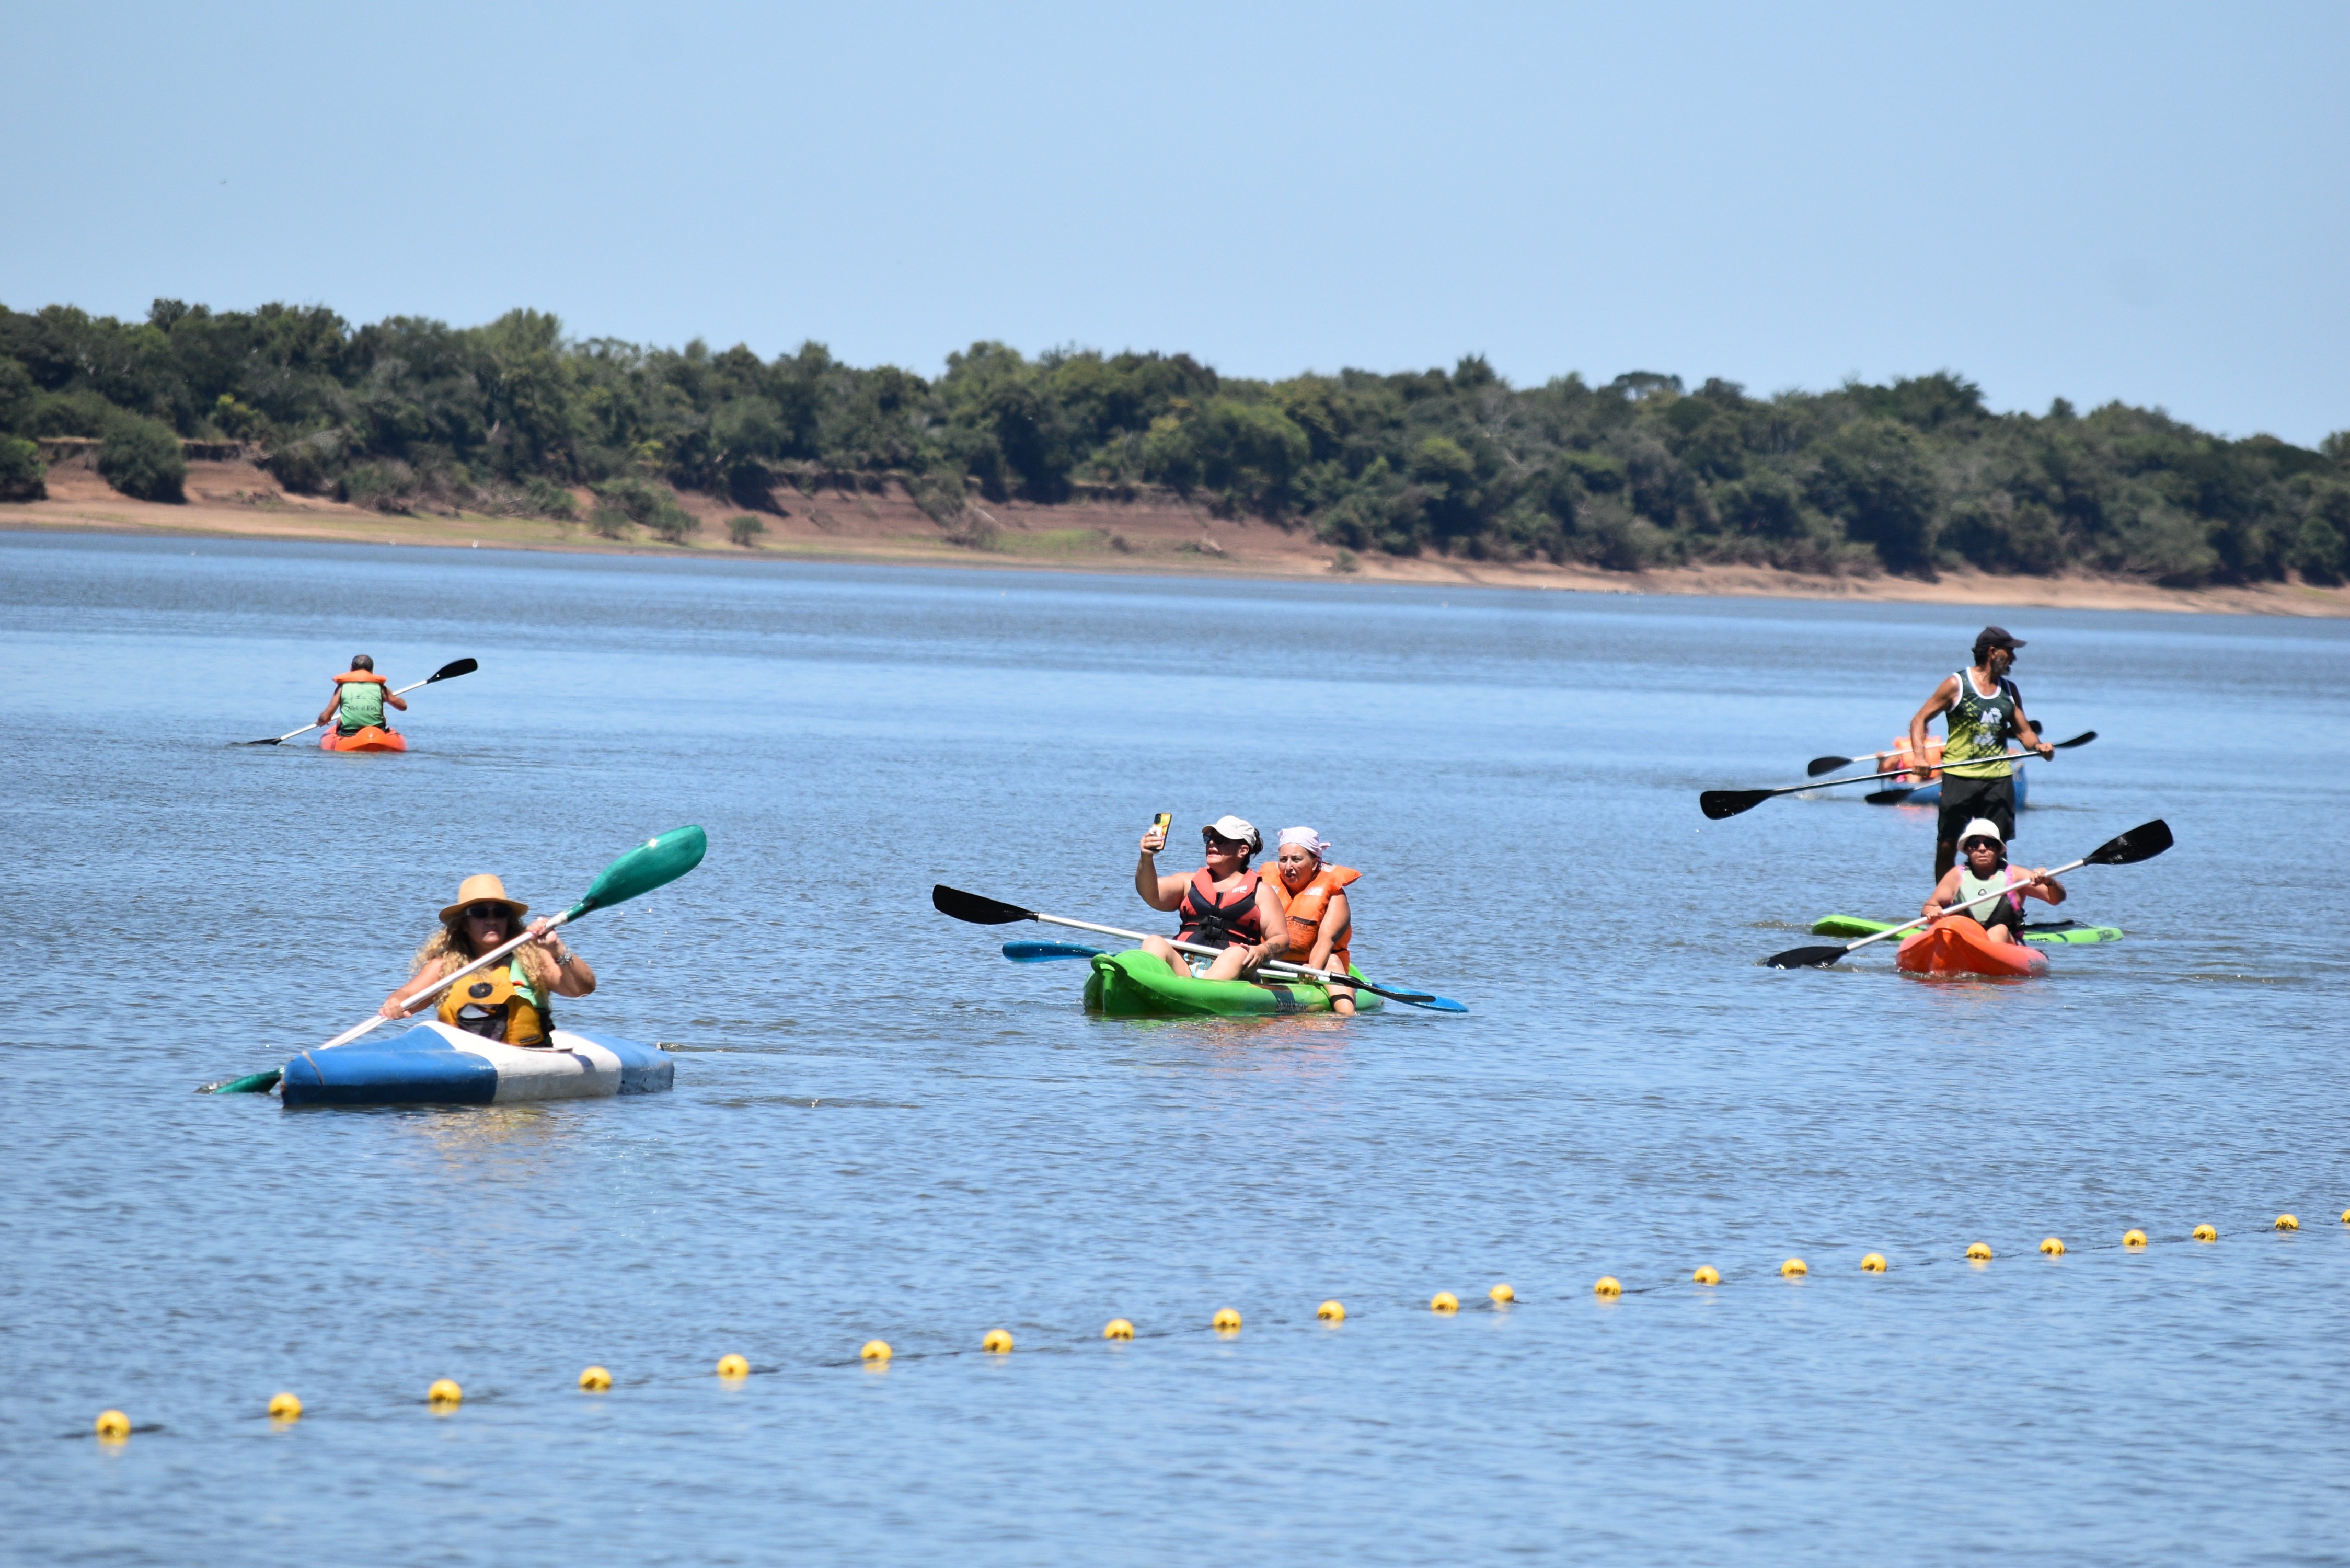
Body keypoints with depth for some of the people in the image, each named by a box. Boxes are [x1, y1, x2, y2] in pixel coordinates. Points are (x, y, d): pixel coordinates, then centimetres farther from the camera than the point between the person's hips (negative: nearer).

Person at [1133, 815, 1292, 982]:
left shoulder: (1261, 891, 16)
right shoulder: (1190, 882, 23)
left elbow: (1282, 939, 8)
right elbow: (1152, 895, 7)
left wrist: (1261, 952, -15)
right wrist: (1146, 859, -13)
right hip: (1182, 969, 2)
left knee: (1237, 954, -34)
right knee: (1154, 943, -25)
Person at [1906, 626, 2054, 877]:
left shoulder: (2009, 690, 13)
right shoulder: (1957, 685, -1)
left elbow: (2024, 731, 14)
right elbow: (1920, 719, -1)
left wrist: (2038, 746, -10)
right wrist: (1920, 756, -17)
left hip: (1998, 778, 4)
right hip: (1959, 776, -4)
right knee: (1947, 845, -2)